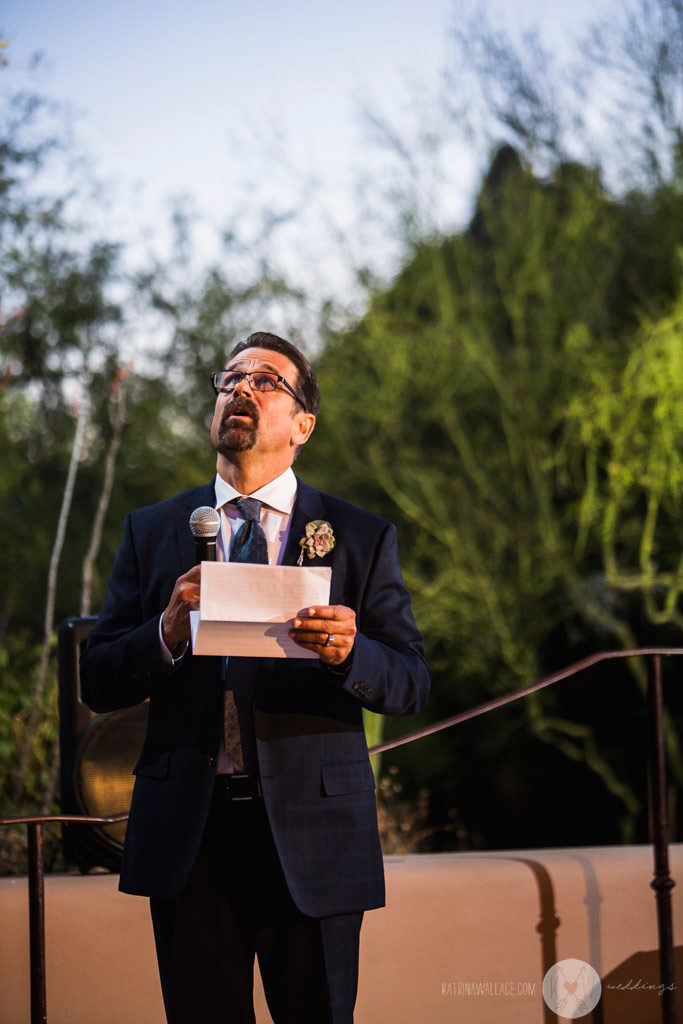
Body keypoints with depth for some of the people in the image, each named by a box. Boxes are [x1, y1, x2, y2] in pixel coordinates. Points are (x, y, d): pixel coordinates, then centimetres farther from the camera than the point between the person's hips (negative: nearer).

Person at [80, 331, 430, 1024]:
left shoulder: (361, 538, 7)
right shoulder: (151, 533, 10)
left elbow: (411, 686, 2)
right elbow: (97, 683, 5)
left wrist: (351, 652, -20)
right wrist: (167, 633, -14)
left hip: (312, 834, -1)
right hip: (187, 836, 1)